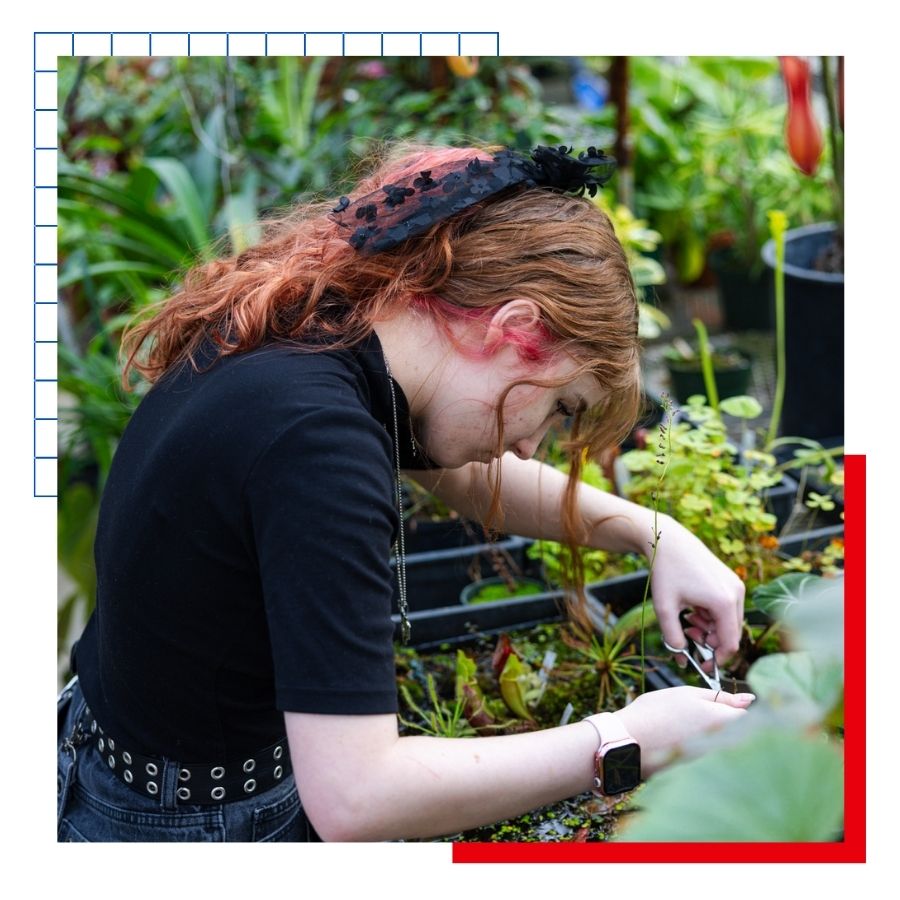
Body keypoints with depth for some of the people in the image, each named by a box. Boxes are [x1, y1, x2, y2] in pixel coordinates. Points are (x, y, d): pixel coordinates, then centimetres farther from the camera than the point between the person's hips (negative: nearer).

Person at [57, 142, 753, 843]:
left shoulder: (307, 327, -5)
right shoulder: (313, 439, -32)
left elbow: (470, 475, 15)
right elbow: (354, 798, -35)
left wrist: (655, 534, 3)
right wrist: (627, 740, -26)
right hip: (204, 828, -8)